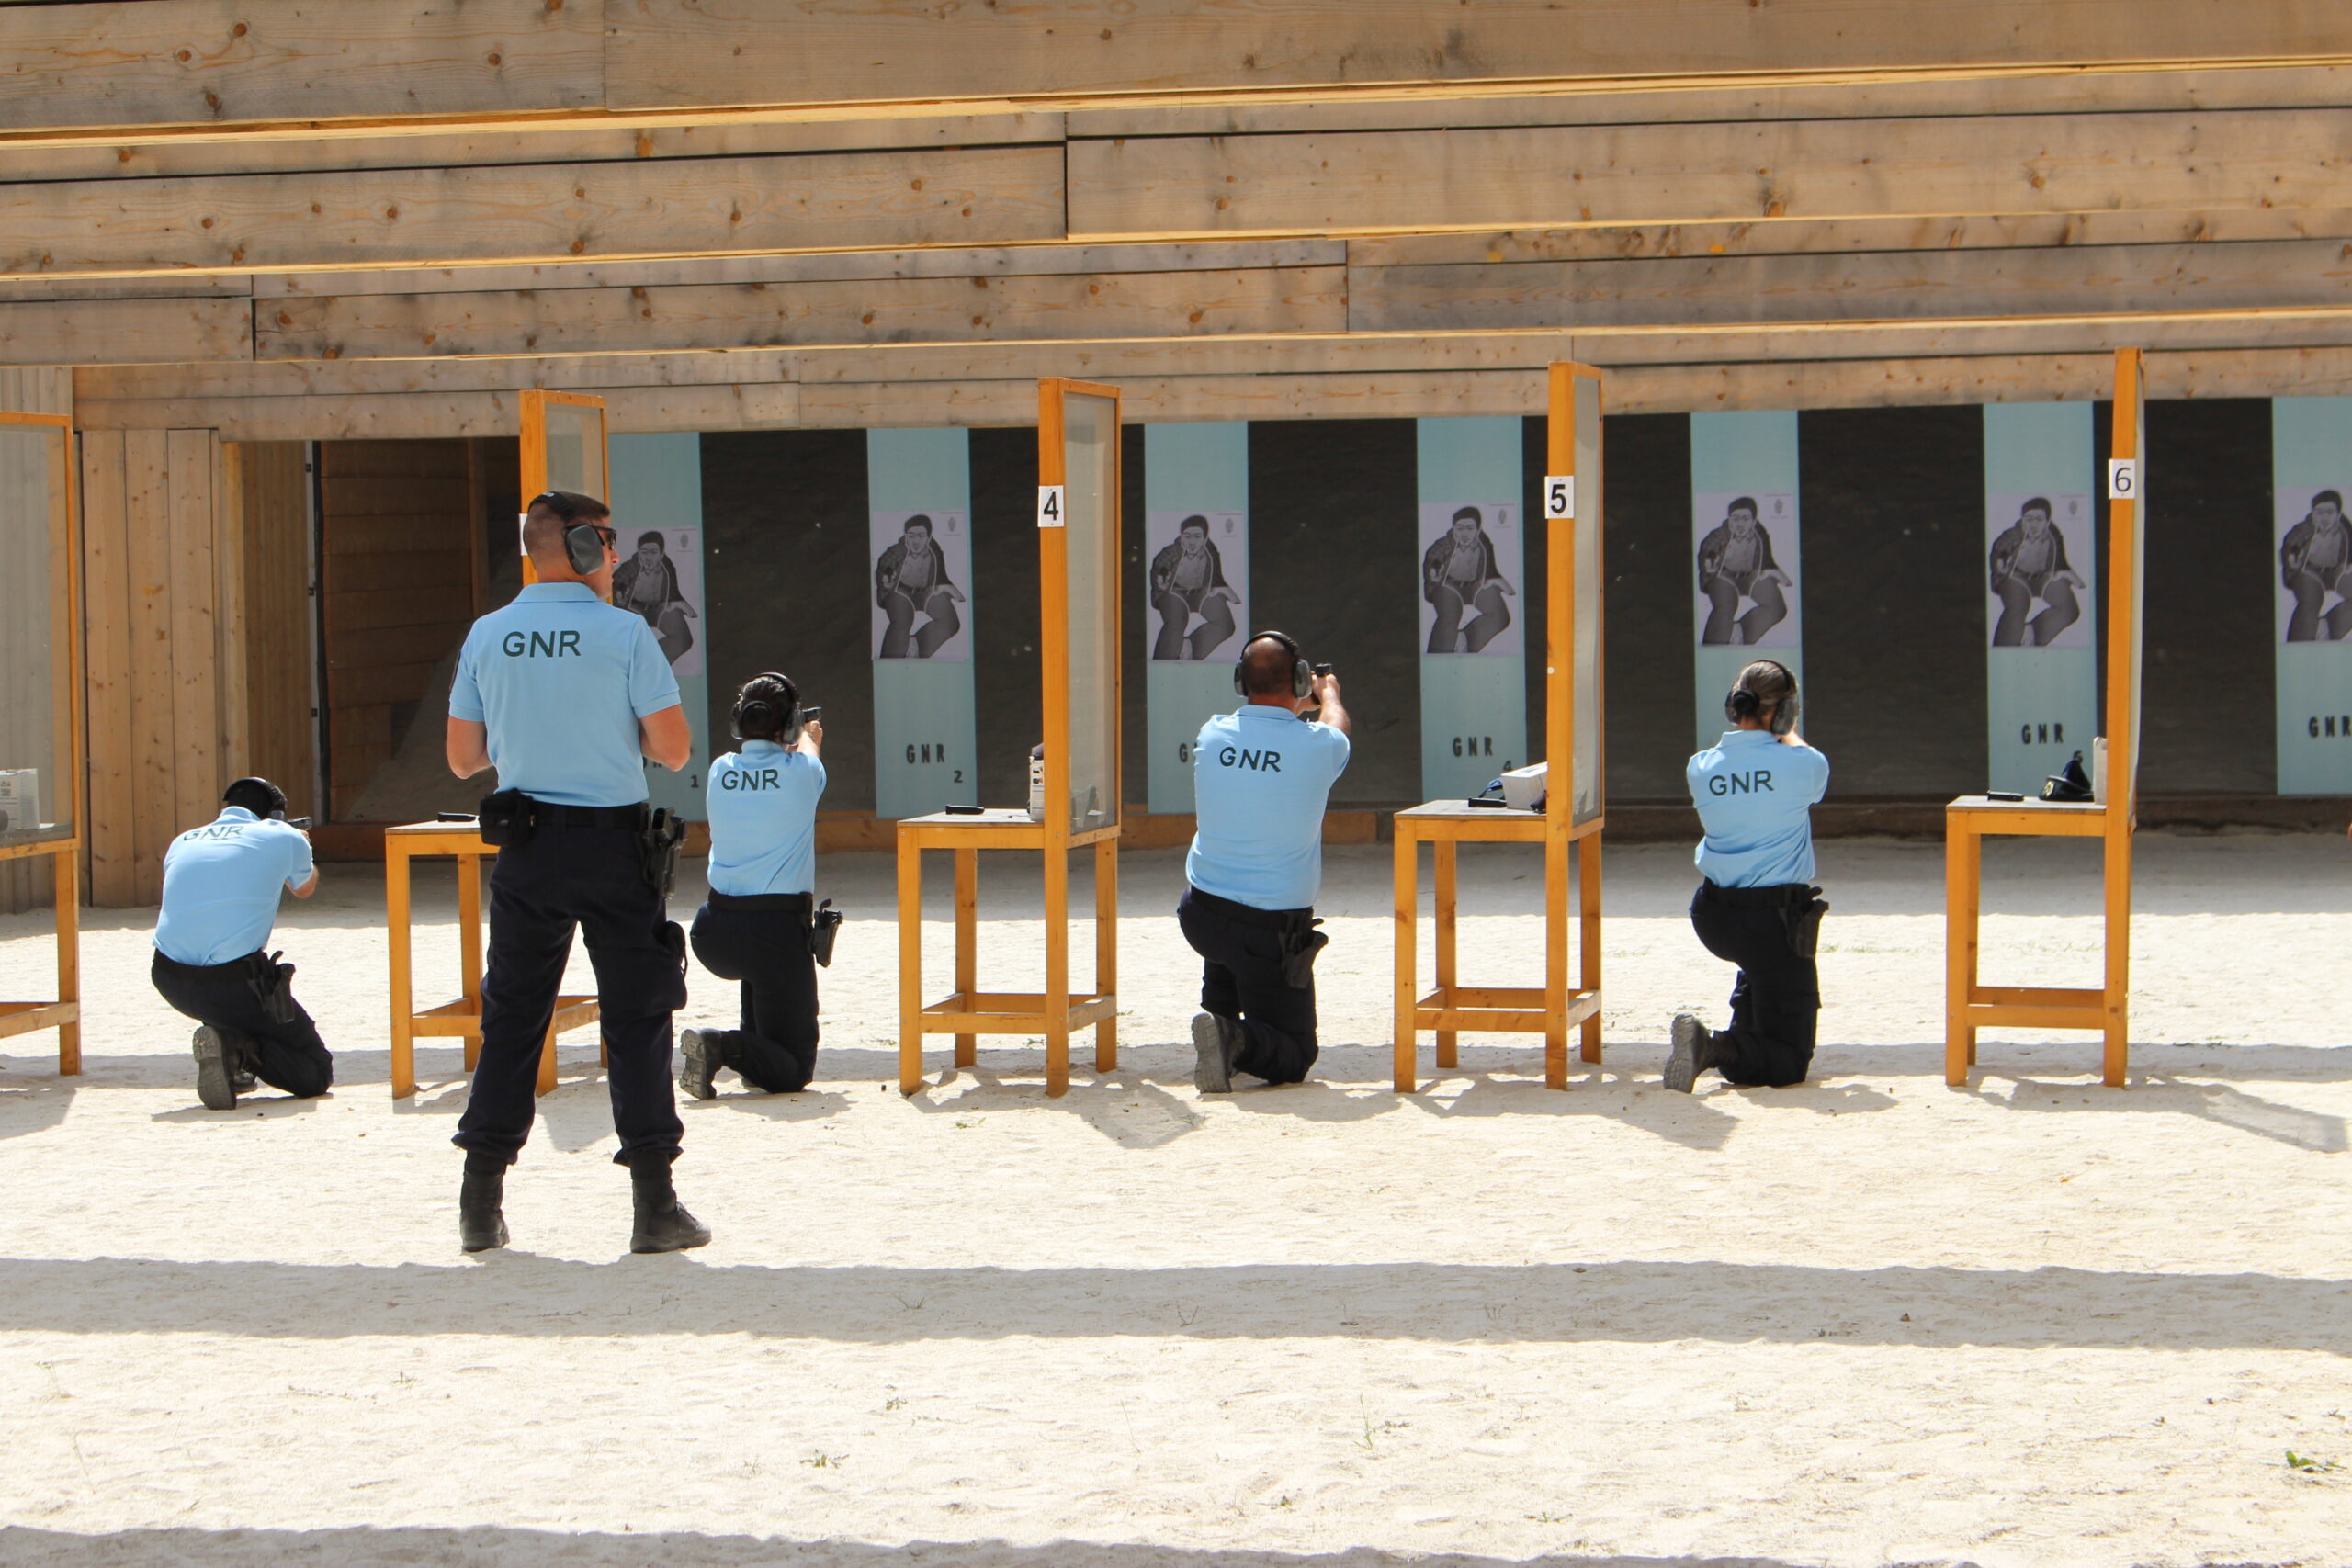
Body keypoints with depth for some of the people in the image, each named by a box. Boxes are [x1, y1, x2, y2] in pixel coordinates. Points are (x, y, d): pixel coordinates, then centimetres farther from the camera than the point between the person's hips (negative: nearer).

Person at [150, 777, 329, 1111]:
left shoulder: (182, 843, 16)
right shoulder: (282, 836, 6)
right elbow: (305, 888, 28)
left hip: (170, 982, 5)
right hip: (234, 988, -5)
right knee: (316, 1074, 7)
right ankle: (241, 1046, -16)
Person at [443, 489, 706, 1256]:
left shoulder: (486, 636, 2)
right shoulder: (624, 633, -9)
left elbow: (463, 757, 8)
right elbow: (674, 750, -8)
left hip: (525, 844, 3)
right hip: (613, 843, -3)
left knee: (511, 1016, 11)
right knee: (635, 1019, 4)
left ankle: (481, 1204, 11)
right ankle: (655, 1206, 3)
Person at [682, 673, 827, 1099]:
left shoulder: (720, 772, 2)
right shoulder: (801, 772, -6)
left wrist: (797, 745, 46)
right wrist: (808, 739, 44)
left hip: (715, 936, 5)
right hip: (778, 931, -5)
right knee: (793, 1071, 2)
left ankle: (754, 1047, 32)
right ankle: (722, 1046, -24)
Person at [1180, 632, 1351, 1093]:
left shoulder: (1212, 735, -4)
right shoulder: (1317, 745, -13)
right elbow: (1336, 723, 15)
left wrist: (1294, 706, 41)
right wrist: (1328, 693, 38)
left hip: (1201, 913, 5)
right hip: (1273, 932, -5)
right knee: (1294, 1055, 7)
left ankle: (1218, 1016, 23)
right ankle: (1238, 1040, -23)